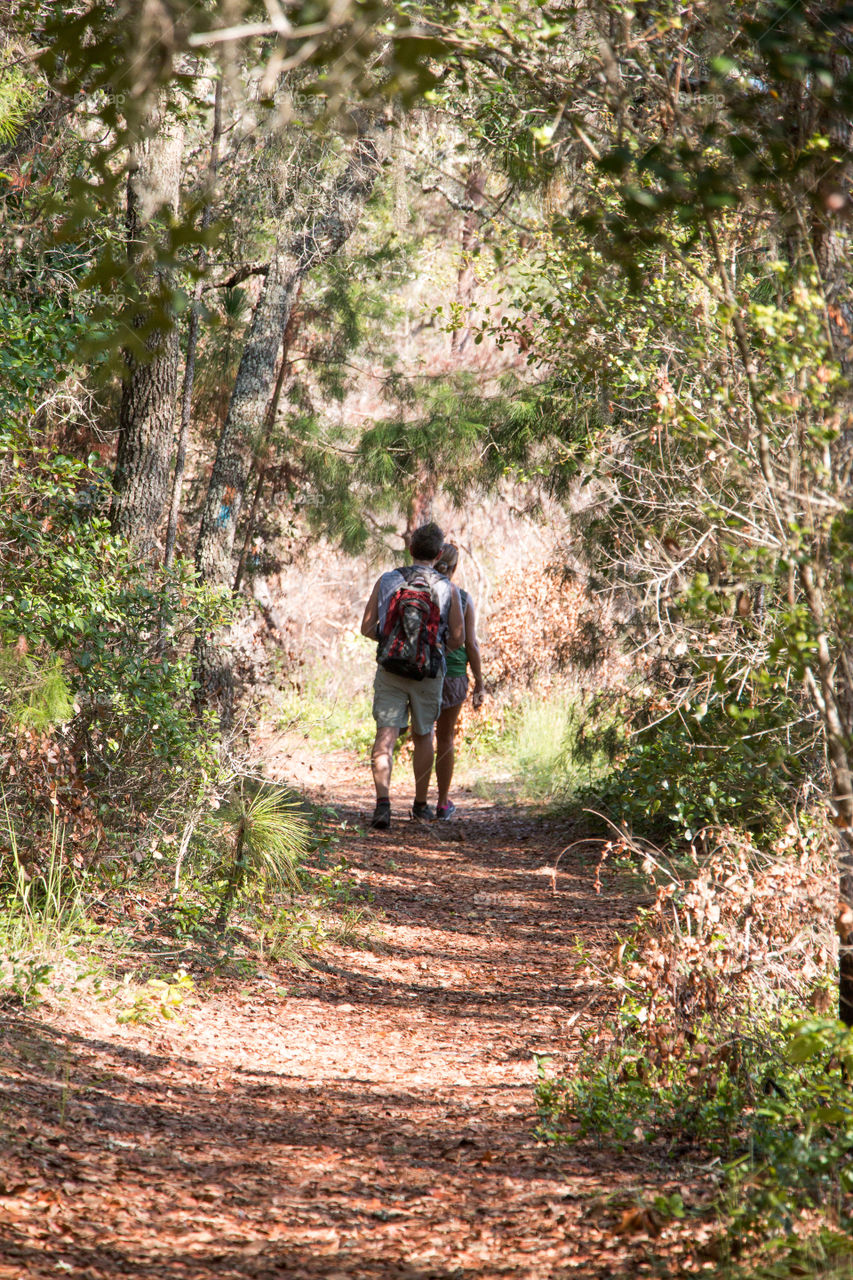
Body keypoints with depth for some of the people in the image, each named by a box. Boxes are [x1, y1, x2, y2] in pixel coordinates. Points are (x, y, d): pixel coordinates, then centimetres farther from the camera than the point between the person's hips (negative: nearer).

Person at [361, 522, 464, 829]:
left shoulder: (386, 581, -2)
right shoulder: (447, 588, -5)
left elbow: (367, 628, -1)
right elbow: (458, 638, -3)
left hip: (391, 669, 0)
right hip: (429, 674, 0)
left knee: (385, 736, -6)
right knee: (423, 737, 18)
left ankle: (383, 802, -24)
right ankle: (420, 806, 28)